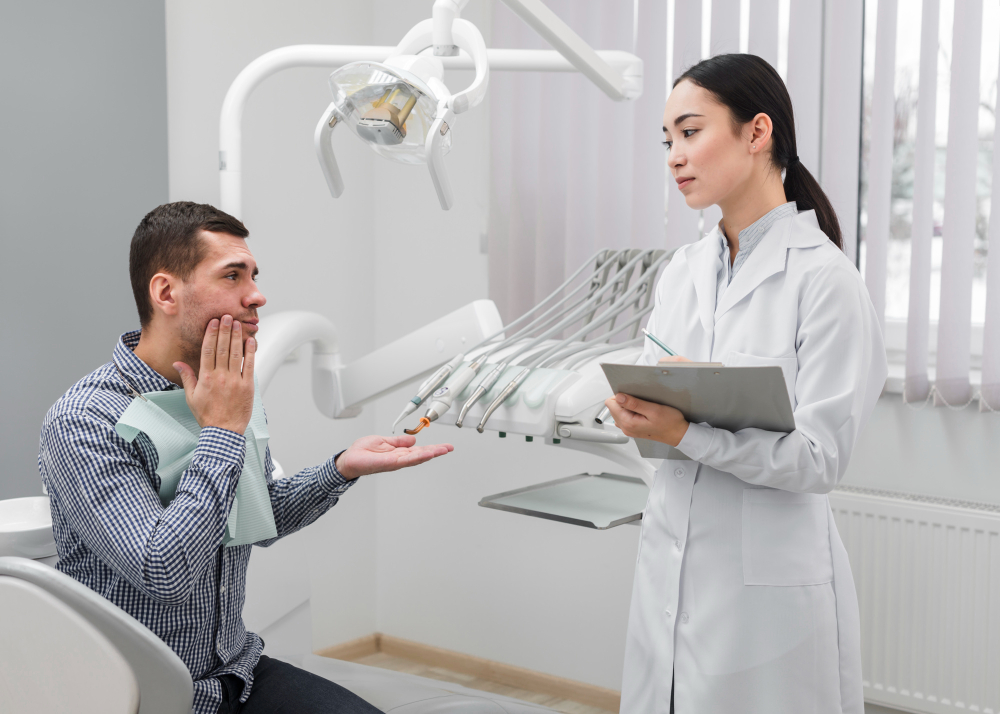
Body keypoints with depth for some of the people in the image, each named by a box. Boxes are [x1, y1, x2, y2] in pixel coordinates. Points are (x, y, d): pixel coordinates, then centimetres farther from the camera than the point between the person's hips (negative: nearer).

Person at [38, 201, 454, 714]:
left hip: (238, 671, 6)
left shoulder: (227, 394, 4)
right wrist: (222, 432, -20)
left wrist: (343, 468, 0)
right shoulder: (81, 421, -18)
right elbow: (163, 572, -26)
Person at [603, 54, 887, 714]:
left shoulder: (823, 278, -12)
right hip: (670, 567, 6)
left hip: (769, 581, -6)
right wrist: (635, 412, -11)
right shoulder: (682, 271, 9)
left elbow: (820, 457, -15)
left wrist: (684, 433, -24)